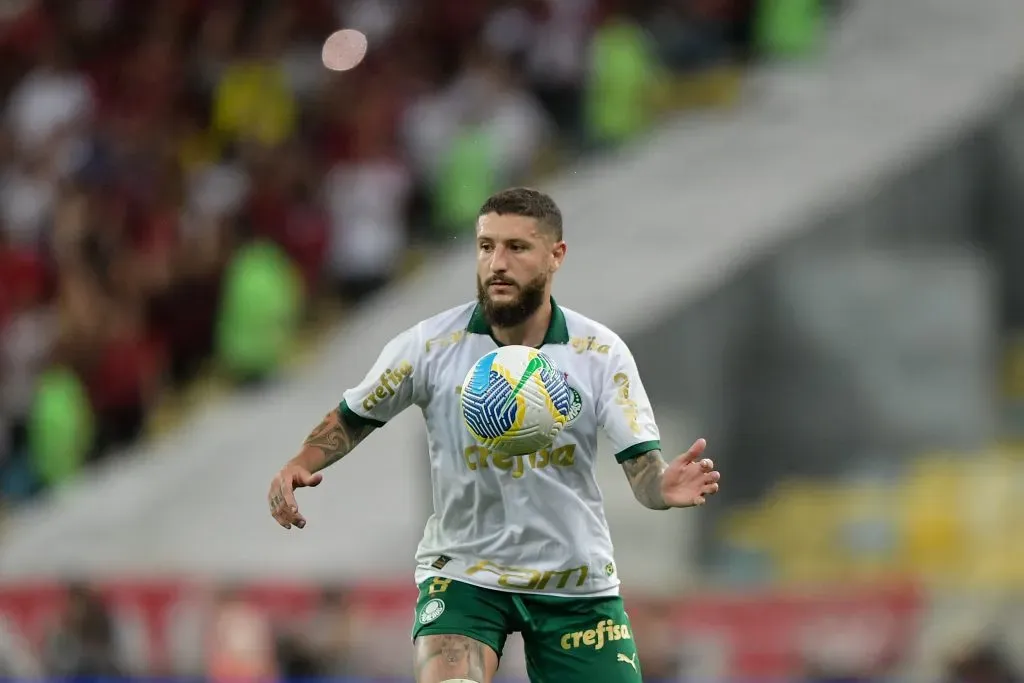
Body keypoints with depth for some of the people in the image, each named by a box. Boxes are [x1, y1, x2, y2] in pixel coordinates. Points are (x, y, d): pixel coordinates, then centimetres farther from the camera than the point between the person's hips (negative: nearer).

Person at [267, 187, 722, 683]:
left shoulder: (601, 353, -8)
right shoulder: (430, 345, -10)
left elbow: (642, 466, -13)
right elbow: (353, 418, 4)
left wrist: (665, 486, -36)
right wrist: (300, 466, -16)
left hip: (574, 582, 2)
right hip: (462, 571, -2)